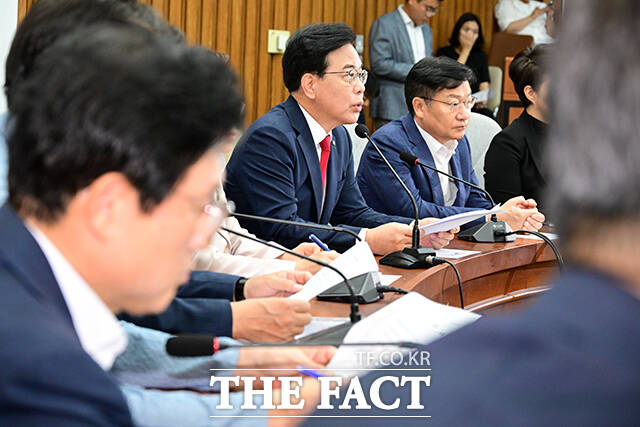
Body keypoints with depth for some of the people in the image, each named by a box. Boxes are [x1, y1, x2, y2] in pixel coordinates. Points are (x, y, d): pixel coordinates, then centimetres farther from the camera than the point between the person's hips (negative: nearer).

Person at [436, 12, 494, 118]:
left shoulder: (480, 56, 21)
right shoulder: (444, 53, 11)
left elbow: (484, 85, 12)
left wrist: (483, 99, -14)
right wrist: (466, 51, 2)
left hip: (475, 106, 3)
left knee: (488, 115, -32)